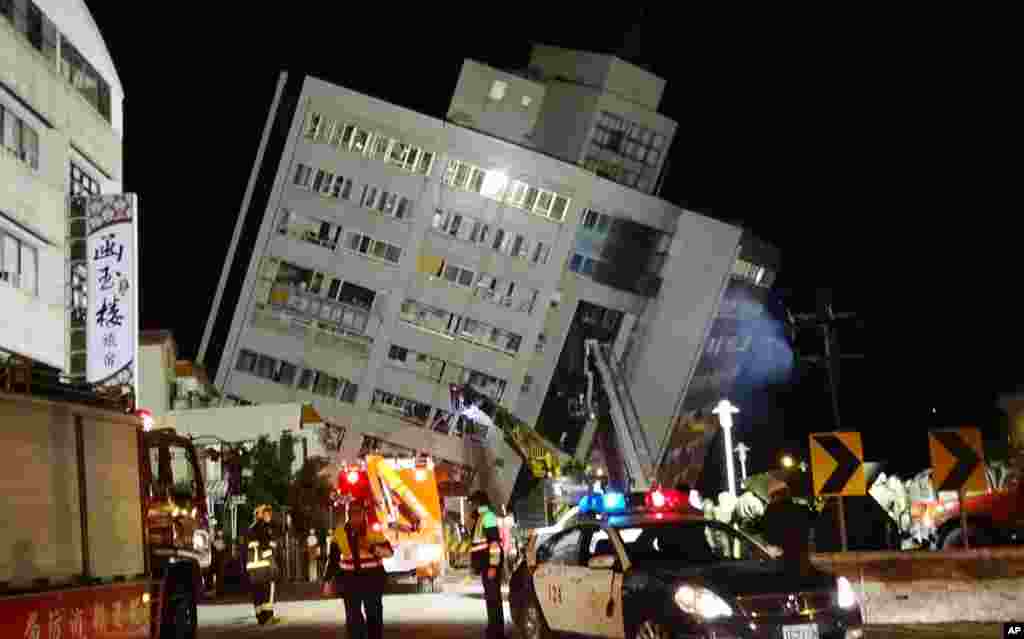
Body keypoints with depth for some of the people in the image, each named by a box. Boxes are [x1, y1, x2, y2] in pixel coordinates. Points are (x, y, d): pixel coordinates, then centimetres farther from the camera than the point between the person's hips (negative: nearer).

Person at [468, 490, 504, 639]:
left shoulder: (488, 516, -13)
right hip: (486, 564, 10)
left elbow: (495, 542, -21)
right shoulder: (481, 517, 19)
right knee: (491, 596, 12)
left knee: (493, 596, -10)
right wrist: (477, 564, 27)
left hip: (491, 564, -10)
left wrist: (493, 566, -25)